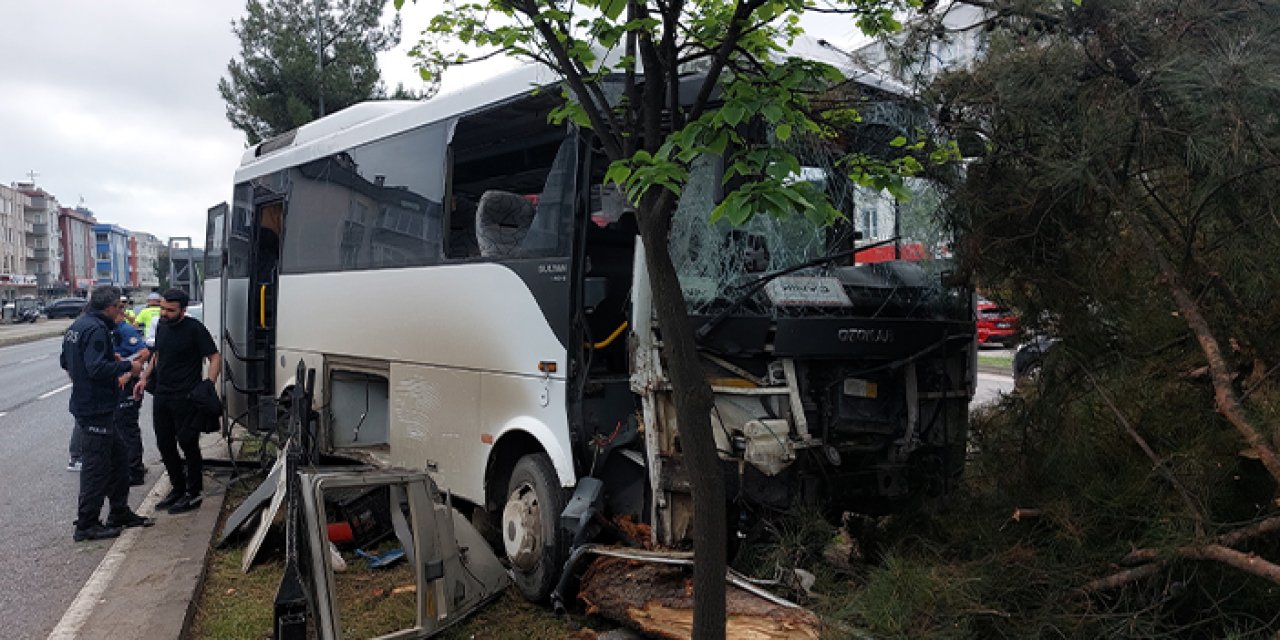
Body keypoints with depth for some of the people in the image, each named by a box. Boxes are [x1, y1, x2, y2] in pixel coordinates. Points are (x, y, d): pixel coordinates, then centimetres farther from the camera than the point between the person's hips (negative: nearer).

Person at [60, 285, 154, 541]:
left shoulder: (77, 326, 13)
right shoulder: (96, 329, -20)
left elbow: (65, 362, 23)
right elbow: (97, 367, -29)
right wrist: (127, 366, -16)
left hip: (84, 403, 11)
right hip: (95, 408, -11)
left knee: (117, 451, 19)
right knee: (96, 465, -2)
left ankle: (120, 513, 27)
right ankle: (86, 525, 6)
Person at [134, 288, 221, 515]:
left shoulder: (194, 329, -11)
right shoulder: (161, 327, 10)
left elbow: (215, 357, -13)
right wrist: (144, 378, 13)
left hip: (186, 397, -7)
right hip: (161, 395, 7)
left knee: (188, 444, -2)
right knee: (164, 444, 12)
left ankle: (193, 494, 9)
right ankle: (177, 488, 26)